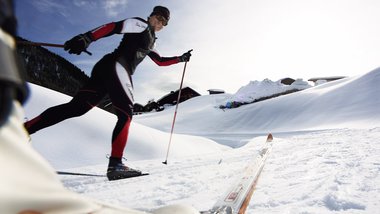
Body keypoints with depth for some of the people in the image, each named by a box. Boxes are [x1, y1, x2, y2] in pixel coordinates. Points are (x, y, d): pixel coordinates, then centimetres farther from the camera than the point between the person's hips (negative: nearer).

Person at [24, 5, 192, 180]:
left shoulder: (150, 42, 35)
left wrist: (180, 58, 43)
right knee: (126, 114, -14)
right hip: (115, 66, -8)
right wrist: (86, 38, -20)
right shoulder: (141, 24, 8)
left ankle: (22, 131, -4)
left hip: (107, 69, 8)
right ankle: (115, 164, -21)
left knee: (77, 107, -3)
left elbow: (160, 61, 43)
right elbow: (113, 27, -6)